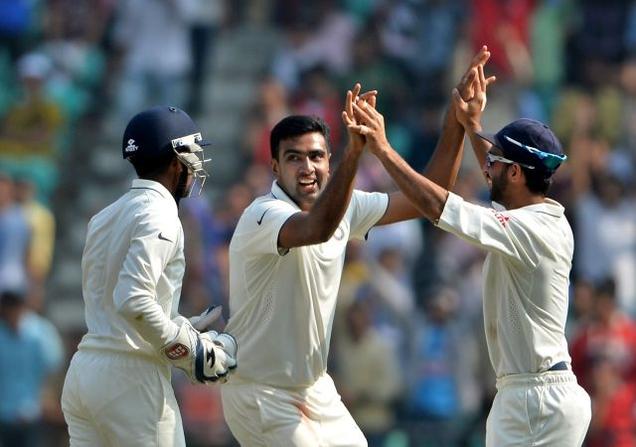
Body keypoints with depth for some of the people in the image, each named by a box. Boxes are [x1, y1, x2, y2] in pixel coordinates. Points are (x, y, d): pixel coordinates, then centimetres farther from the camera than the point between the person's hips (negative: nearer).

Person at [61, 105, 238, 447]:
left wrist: (185, 328, 19)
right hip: (130, 379, -8)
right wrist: (191, 351, -12)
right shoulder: (159, 215, -10)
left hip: (81, 371, 8)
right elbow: (134, 301, -22)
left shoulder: (105, 217, 17)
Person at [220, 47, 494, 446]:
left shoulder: (345, 207, 2)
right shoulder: (262, 216, -22)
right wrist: (355, 150, -54)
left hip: (315, 387, 8)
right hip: (261, 394, -8)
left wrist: (458, 120, -5)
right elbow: (318, 228, -44)